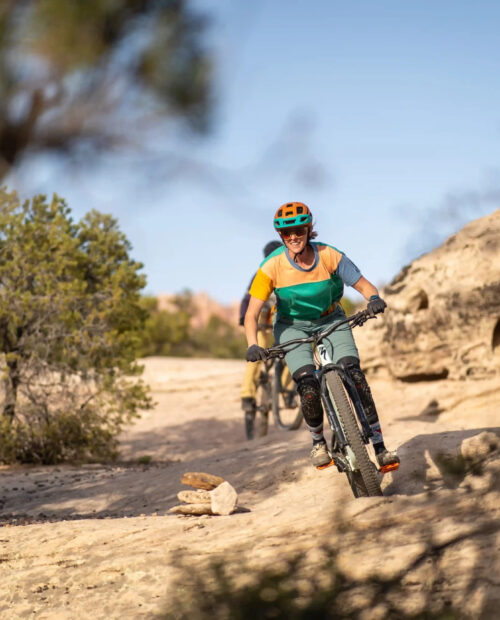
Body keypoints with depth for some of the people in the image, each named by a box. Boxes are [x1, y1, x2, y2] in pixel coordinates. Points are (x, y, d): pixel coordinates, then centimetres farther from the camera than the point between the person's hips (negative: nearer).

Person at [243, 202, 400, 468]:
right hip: (292, 326, -1)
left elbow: (364, 285, -15)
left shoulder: (329, 256, -22)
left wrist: (374, 299, -38)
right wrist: (252, 345, -39)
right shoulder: (272, 266, -23)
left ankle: (379, 447, -14)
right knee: (308, 388, -21)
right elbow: (251, 314, -21)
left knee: (355, 376, -20)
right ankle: (318, 442, 7)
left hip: (330, 320, 1)